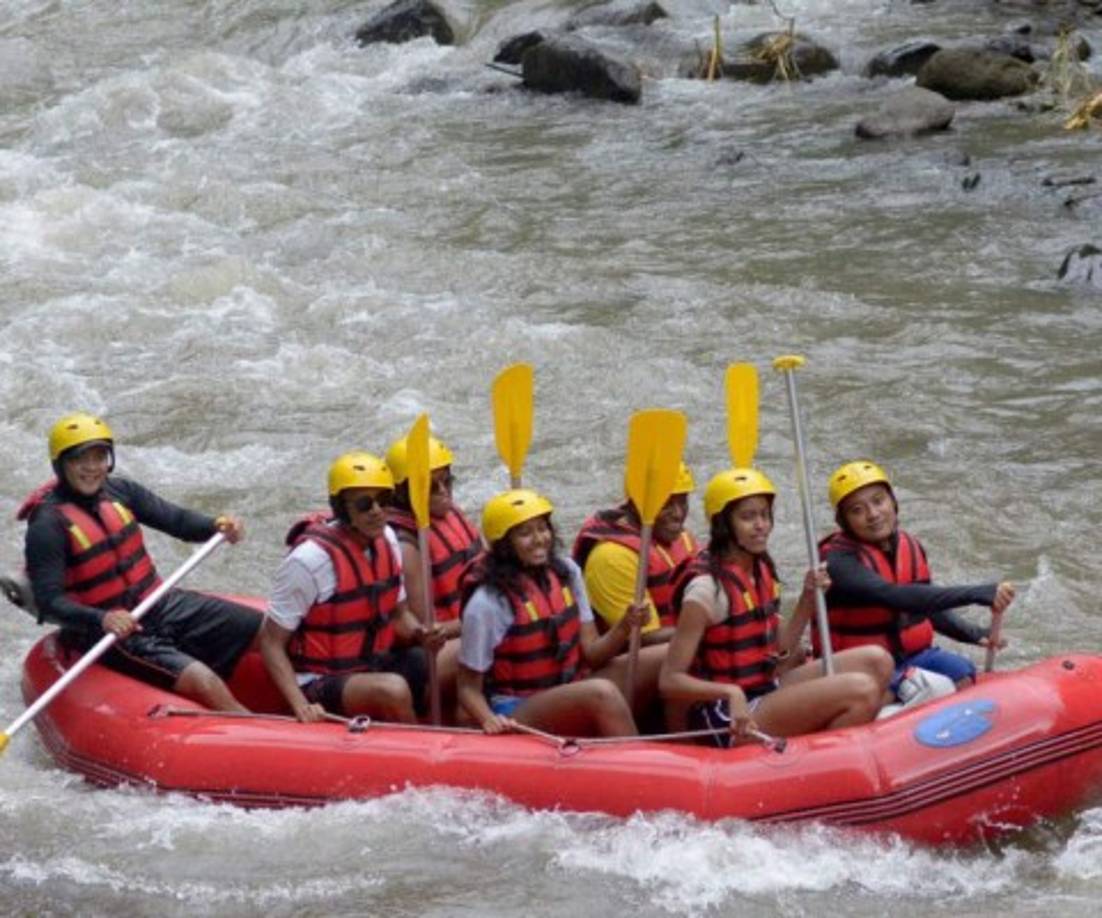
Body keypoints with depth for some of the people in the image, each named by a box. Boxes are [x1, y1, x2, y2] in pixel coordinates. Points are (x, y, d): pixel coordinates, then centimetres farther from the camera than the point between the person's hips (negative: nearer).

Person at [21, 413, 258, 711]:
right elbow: (48, 602, -23)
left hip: (161, 605, 7)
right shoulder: (48, 526, -18)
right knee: (205, 682, -28)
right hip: (111, 633, -7)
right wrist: (102, 620, -38)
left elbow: (177, 520, 3)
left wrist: (217, 525, -18)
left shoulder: (118, 491, 1)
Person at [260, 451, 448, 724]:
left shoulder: (386, 539, 3)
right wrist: (301, 706, -27)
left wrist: (421, 634, -8)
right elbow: (271, 643, -15)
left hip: (373, 666, 7)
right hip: (321, 682, -7)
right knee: (393, 689, -34)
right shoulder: (311, 557, -20)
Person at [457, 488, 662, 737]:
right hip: (517, 714, -7)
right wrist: (489, 720, -29)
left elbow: (591, 654, 4)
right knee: (601, 692, -35)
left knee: (665, 659, -9)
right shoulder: (487, 604, -14)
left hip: (571, 693, 7)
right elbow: (468, 688, -9)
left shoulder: (565, 572, 5)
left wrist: (624, 627, -15)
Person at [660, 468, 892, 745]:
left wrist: (808, 599, 1)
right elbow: (670, 681, -20)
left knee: (875, 661, -1)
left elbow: (779, 652, 13)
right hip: (732, 724, -9)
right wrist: (730, 693, -34)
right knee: (860, 690, -22)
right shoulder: (707, 588, -18)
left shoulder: (762, 571, 9)